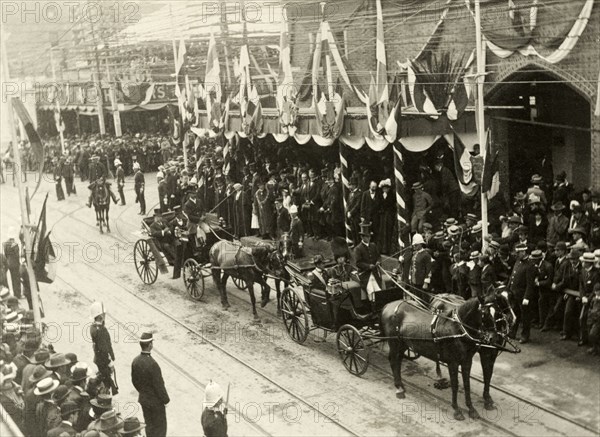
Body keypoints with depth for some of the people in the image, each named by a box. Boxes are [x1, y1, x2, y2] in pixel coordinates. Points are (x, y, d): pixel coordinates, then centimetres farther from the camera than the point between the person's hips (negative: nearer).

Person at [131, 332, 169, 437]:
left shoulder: (135, 361, -9)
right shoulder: (152, 364, -31)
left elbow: (134, 380, 5)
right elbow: (159, 385, -23)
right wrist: (166, 399, -9)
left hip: (143, 399, 7)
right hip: (155, 401, -7)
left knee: (149, 425, 22)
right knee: (160, 427, 11)